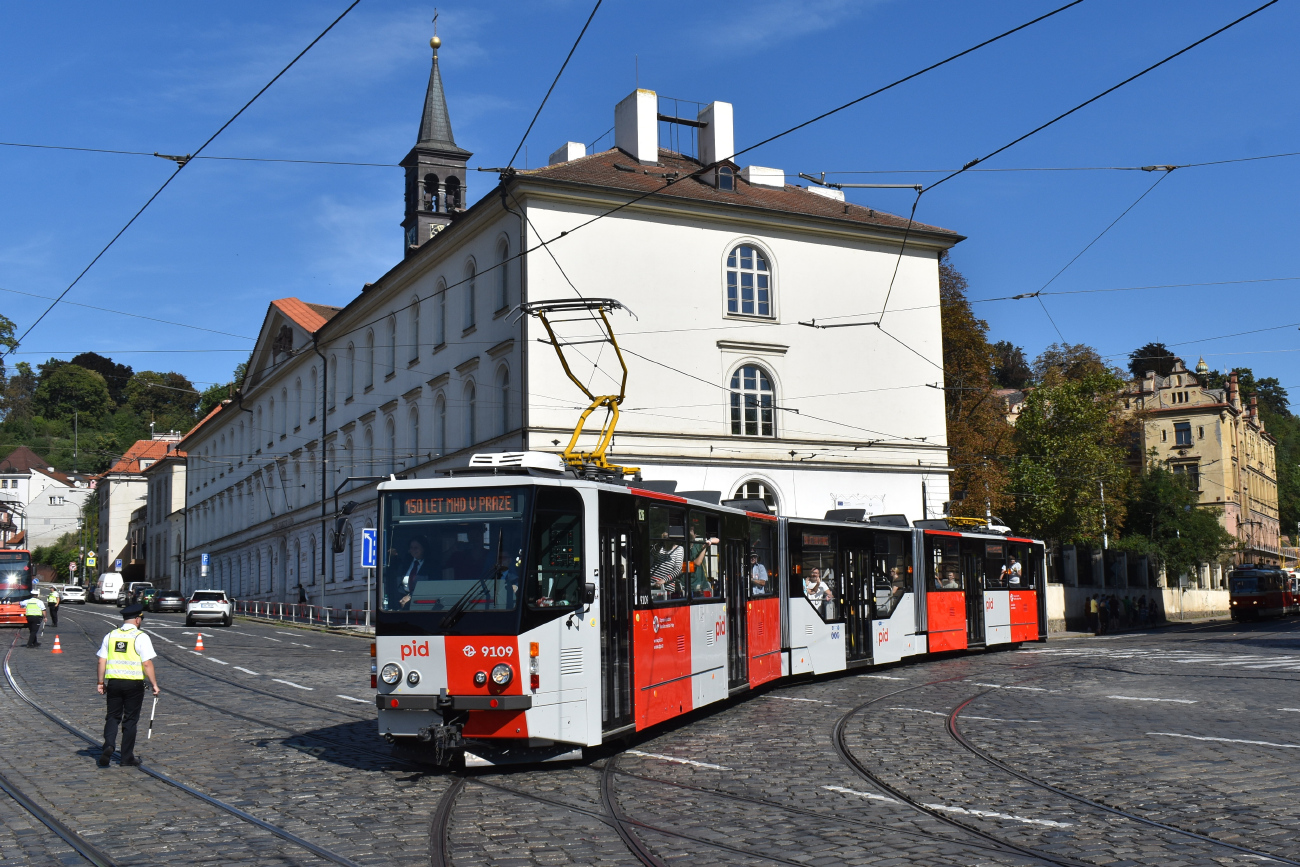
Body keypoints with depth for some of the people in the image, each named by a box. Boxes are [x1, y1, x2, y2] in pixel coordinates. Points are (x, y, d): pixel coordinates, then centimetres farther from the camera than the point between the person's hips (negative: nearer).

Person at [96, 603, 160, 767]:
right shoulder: (140, 637, -7)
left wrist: (101, 683, 14)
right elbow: (147, 663, -12)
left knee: (113, 717, 14)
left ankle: (108, 745, -10)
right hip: (134, 682, -3)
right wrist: (154, 684, -6)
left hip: (113, 681, 3)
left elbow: (102, 661, 7)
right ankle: (127, 757, 12)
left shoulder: (110, 636, 7)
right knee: (130, 720, 6)